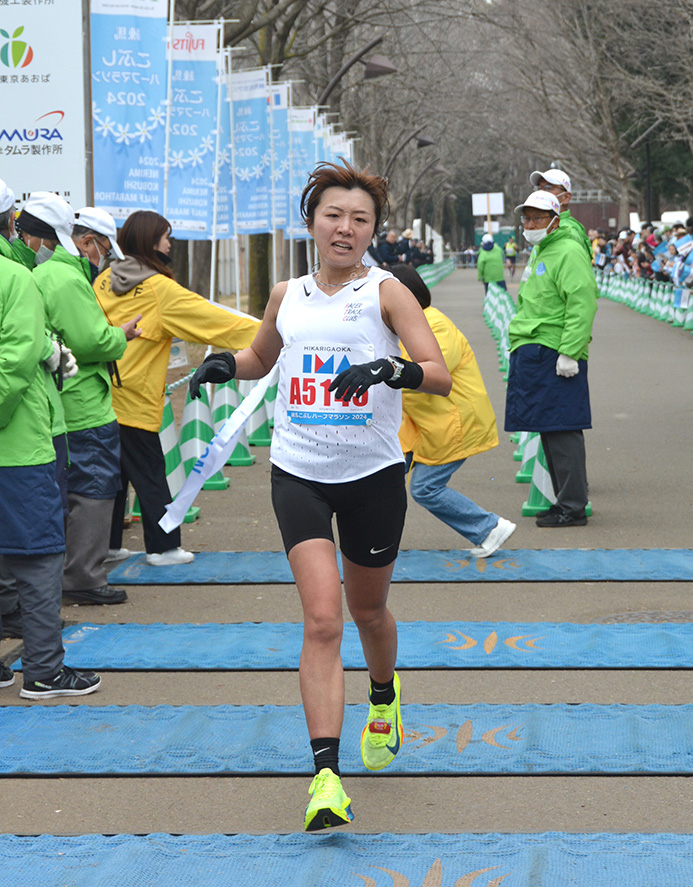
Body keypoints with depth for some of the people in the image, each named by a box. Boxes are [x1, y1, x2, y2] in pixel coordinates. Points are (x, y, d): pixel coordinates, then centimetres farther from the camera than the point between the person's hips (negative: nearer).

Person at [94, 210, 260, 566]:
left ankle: (107, 544, 17)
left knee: (111, 471, 13)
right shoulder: (160, 289, -11)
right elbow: (210, 319, -9)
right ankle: (163, 547, 9)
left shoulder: (105, 281, 6)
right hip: (133, 399, -6)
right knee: (149, 473, 3)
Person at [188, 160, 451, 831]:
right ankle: (325, 776, -17)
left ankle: (383, 697, 51)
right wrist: (225, 363, 6)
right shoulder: (286, 297, 8)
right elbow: (263, 357, 28)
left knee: (367, 611, 17)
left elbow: (440, 374, -11)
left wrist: (391, 369, -31)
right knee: (321, 618, -14)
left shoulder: (386, 292, -3)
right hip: (298, 474, 1)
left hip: (373, 474, -1)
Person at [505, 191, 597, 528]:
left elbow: (581, 305, -20)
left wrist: (569, 353, -23)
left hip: (553, 356, -10)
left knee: (561, 431, -9)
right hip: (532, 354, 10)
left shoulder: (568, 253, -11)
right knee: (549, 431, 12)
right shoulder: (541, 253, 21)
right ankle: (565, 501, 19)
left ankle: (572, 506, -6)